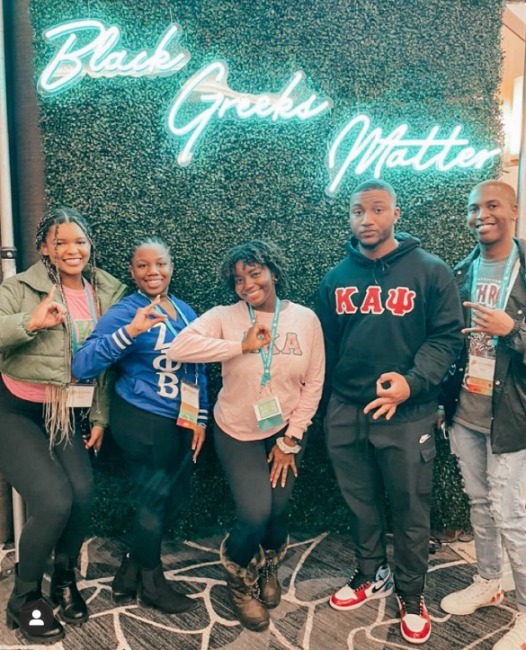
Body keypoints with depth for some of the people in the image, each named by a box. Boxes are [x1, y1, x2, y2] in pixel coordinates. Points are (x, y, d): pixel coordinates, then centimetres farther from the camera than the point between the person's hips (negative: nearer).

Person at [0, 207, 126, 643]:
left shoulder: (108, 293, 3)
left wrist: (100, 417, 6)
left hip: (70, 414, 4)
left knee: (83, 492, -17)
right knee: (54, 501, -17)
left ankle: (65, 579, 15)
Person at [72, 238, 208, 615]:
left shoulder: (185, 312, 6)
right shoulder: (126, 312, -14)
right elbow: (82, 366, -25)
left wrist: (200, 418, 9)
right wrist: (129, 332, -36)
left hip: (180, 422, 8)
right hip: (142, 421, -7)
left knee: (177, 498, 16)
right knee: (154, 500, 6)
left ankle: (130, 575, 36)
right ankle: (151, 584, 31)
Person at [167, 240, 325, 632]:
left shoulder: (305, 319, -8)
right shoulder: (225, 317, -14)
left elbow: (314, 383, -4)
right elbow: (179, 348, -29)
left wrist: (290, 439, -5)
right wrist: (240, 346, -31)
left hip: (287, 431, 2)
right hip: (239, 434, -2)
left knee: (279, 510, 9)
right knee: (255, 515, -8)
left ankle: (269, 567, 46)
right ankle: (241, 580, 28)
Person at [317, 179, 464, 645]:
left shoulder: (430, 271, -4)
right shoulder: (337, 278, 8)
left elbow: (447, 337, -8)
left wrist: (412, 382, -23)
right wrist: (323, 402, 12)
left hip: (407, 414, -3)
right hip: (345, 412, 4)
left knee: (410, 510, 8)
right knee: (360, 503, 17)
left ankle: (412, 595, 30)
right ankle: (372, 576, 39)